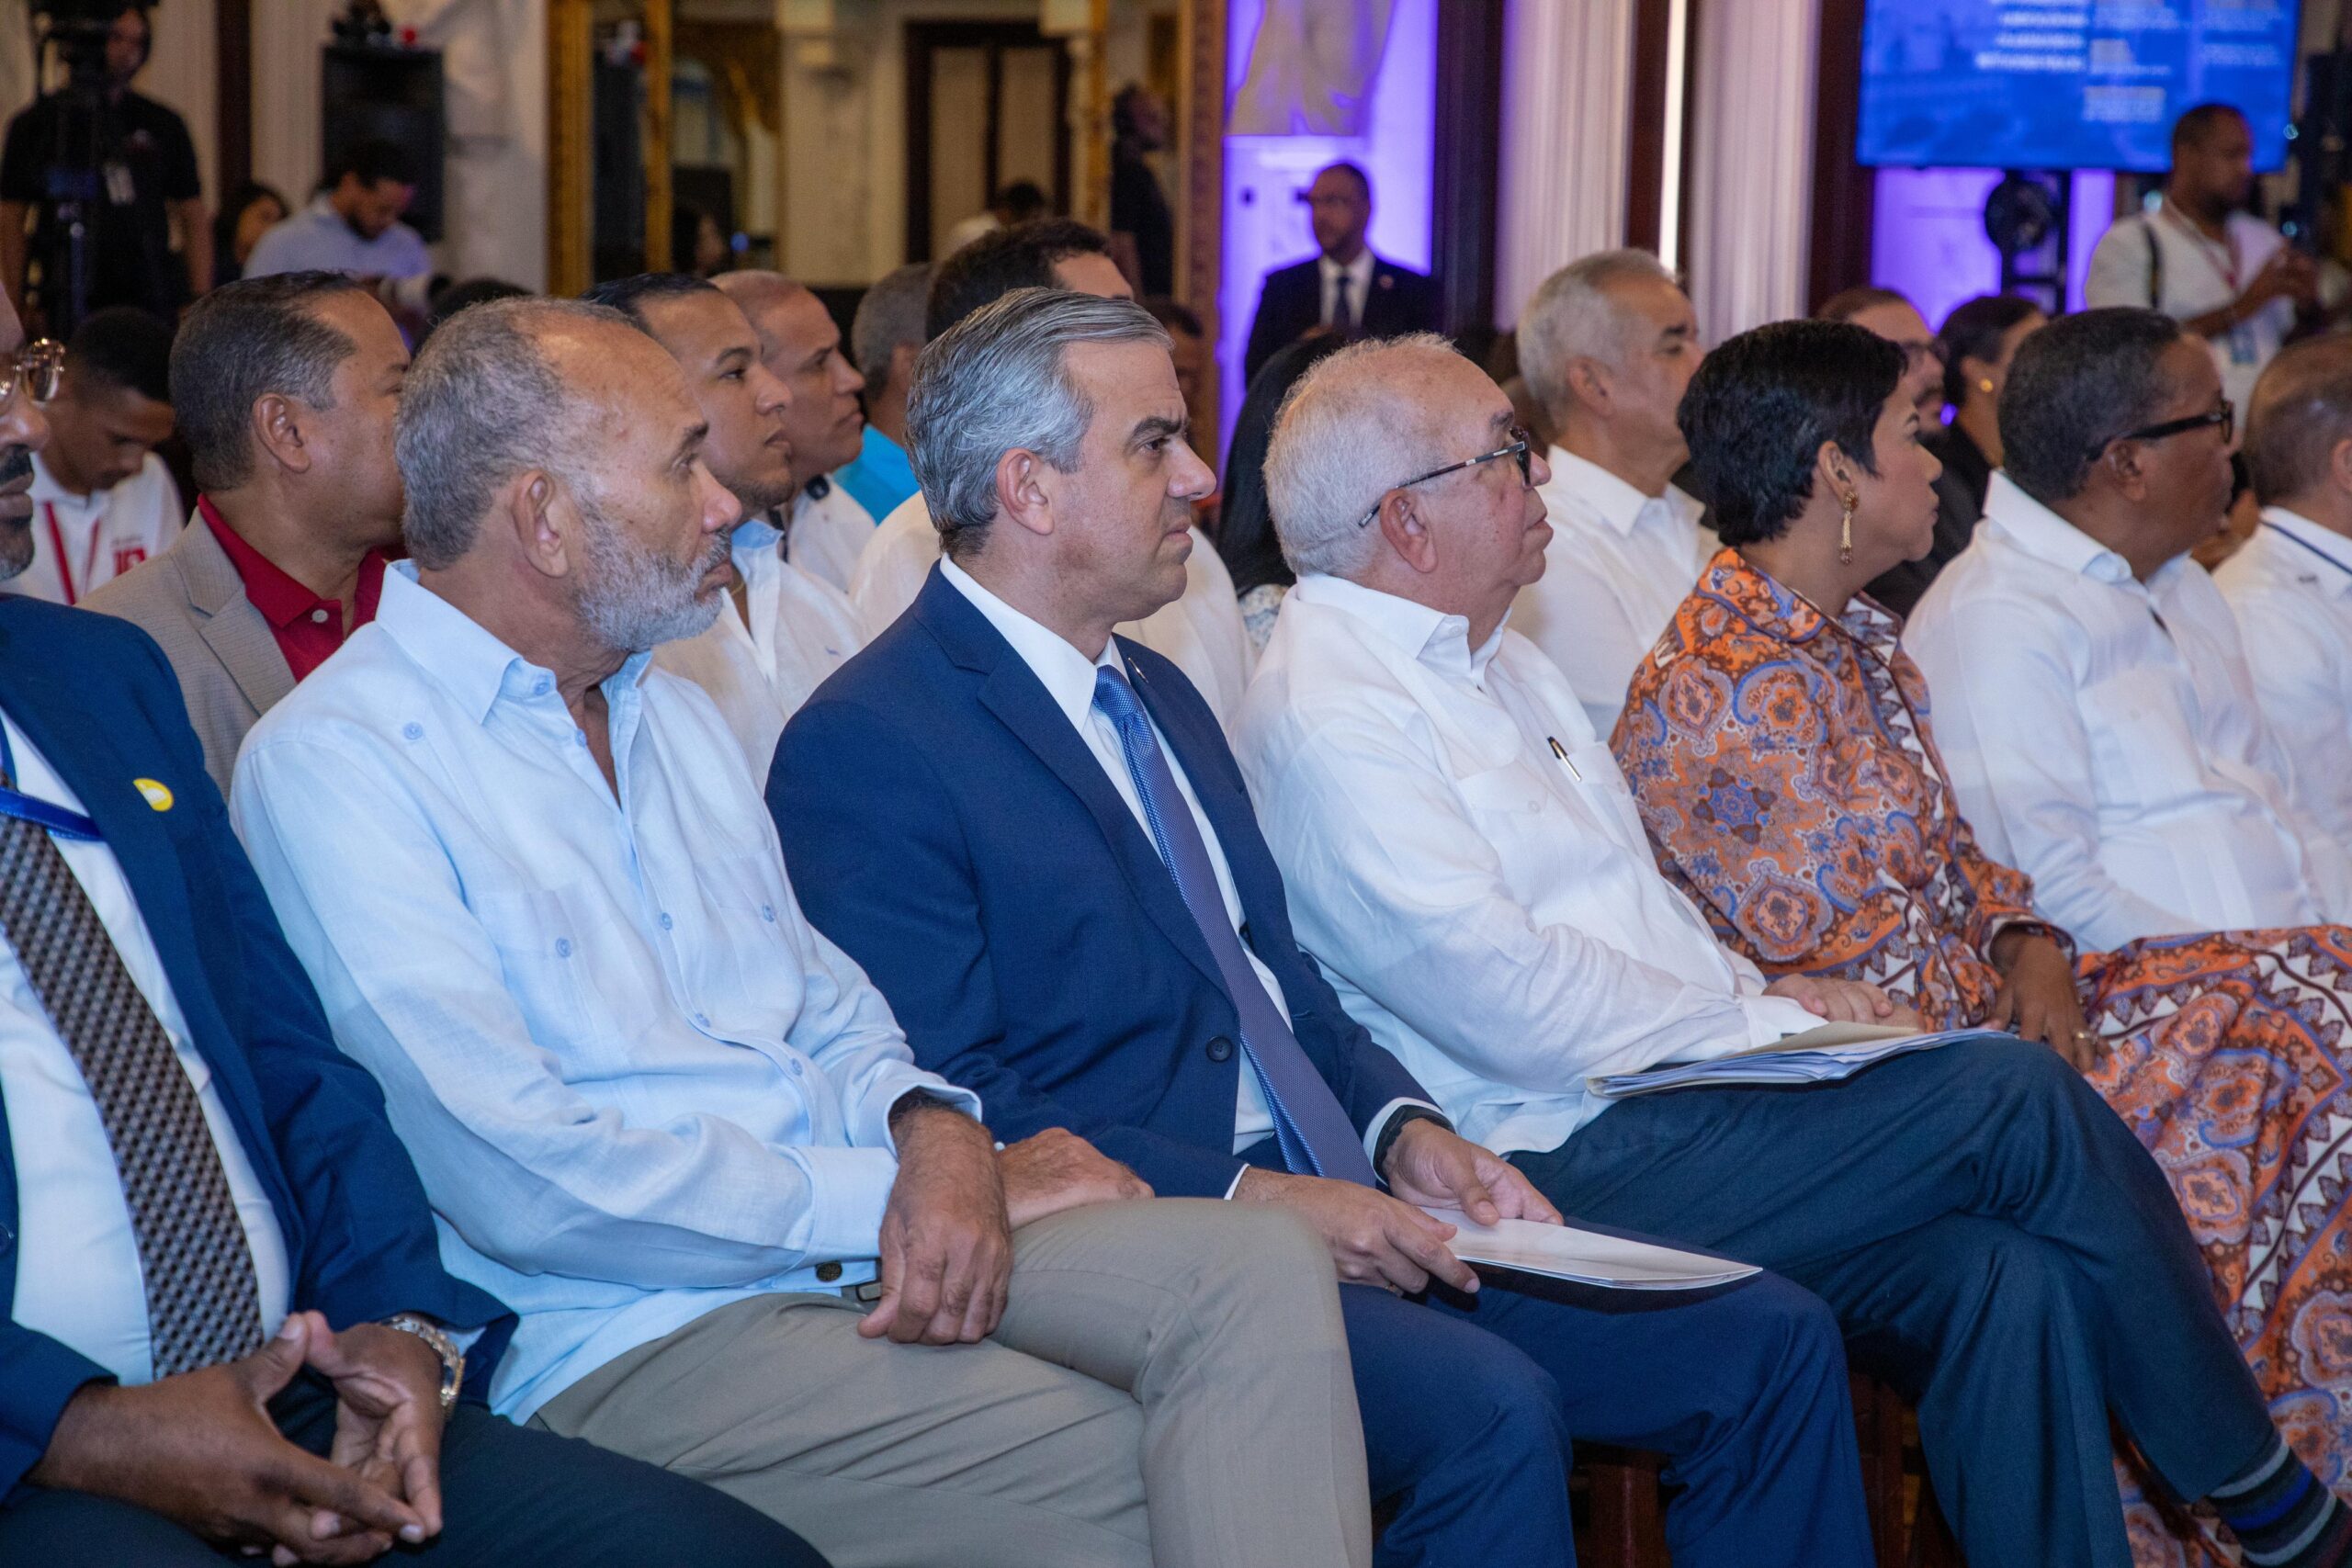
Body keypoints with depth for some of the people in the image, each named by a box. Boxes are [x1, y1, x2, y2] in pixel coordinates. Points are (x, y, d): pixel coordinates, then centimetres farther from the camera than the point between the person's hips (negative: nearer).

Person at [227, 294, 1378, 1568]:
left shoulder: (674, 716, 20)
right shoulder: (329, 768, -8)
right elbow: (526, 1181, -17)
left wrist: (934, 1128, -5)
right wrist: (883, 1189, -13)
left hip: (879, 1256, 8)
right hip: (639, 1337, -8)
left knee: (1259, 1261, -19)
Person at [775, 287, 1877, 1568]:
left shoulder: (1156, 693, 21)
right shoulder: (863, 747, -9)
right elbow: (953, 1106, -16)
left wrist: (1401, 1126, 4)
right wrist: (1253, 1198, -20)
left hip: (1335, 1208, 9)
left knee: (1770, 1342, -2)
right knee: (1491, 1409, -34)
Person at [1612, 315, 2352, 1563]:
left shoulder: (1853, 635, 13)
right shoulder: (1727, 689, -20)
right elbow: (1860, 968, -20)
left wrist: (2031, 948, -1)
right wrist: (2011, 1005, -7)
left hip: (1966, 1005, 10)